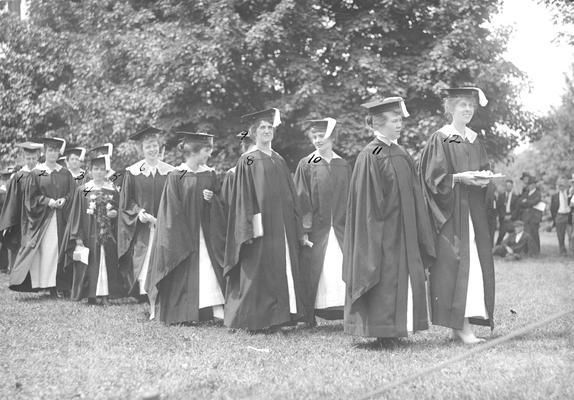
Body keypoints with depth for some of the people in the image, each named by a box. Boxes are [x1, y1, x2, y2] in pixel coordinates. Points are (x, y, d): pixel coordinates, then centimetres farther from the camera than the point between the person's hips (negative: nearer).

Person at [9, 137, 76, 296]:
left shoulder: (65, 173, 10)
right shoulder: (36, 173, 2)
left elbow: (73, 193, 9)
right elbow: (31, 196, -1)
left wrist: (64, 200, -10)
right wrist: (48, 201, -13)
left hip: (61, 219, 3)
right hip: (43, 218, -2)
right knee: (46, 250, -7)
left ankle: (63, 285, 2)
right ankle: (51, 287, -5)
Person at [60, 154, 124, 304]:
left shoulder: (113, 190, 8)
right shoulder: (82, 190, 2)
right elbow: (77, 215, 0)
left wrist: (115, 213, -9)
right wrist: (78, 238, -8)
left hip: (108, 235, 2)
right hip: (89, 235, -2)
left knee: (107, 263, -1)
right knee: (90, 264, -3)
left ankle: (104, 295, 3)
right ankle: (91, 296, 2)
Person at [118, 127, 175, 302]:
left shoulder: (170, 172, 5)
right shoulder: (132, 172, 3)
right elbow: (126, 202, 4)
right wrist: (139, 212, -12)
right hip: (140, 229, 0)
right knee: (141, 264, -5)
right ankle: (144, 296, 1)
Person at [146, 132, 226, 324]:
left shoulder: (209, 174, 8)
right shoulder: (176, 176, -6)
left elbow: (219, 204, 14)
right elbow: (173, 209, -8)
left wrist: (212, 199, -10)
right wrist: (185, 237, -13)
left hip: (205, 232, 4)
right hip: (182, 232, -4)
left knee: (211, 270, -6)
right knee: (184, 274, -2)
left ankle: (218, 310, -9)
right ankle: (184, 314, 5)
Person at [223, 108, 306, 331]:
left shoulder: (279, 161, 15)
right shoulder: (247, 161, -1)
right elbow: (243, 196, -7)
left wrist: (295, 226, 11)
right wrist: (250, 227, -16)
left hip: (282, 227, 6)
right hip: (260, 226, -6)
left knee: (284, 269, 3)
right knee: (259, 273, -6)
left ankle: (277, 317, 9)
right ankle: (256, 319, -1)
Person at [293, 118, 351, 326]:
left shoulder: (344, 166, 12)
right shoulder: (306, 165, 3)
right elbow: (301, 200, -2)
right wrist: (303, 229, -10)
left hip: (340, 229, 2)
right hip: (316, 229, -2)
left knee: (344, 270, -6)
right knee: (314, 272, -4)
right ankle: (309, 316, 4)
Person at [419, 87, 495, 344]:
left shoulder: (475, 140, 16)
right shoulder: (440, 140, -3)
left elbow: (484, 169, 20)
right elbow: (434, 177, -8)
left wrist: (484, 179, -2)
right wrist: (460, 177, -20)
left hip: (474, 210, 6)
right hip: (450, 211, -6)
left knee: (476, 263, 1)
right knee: (454, 263, -11)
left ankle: (462, 324, 5)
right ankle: (462, 325, -10)